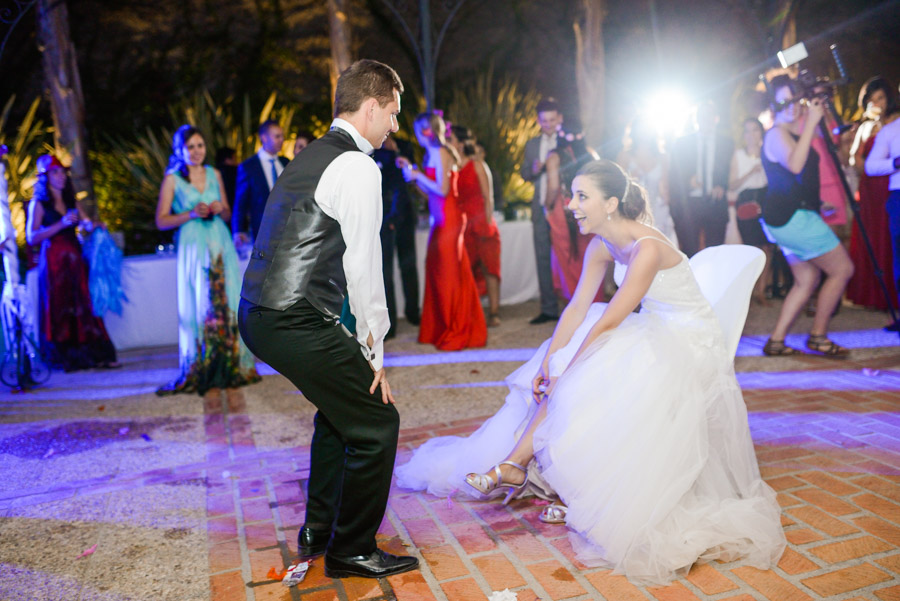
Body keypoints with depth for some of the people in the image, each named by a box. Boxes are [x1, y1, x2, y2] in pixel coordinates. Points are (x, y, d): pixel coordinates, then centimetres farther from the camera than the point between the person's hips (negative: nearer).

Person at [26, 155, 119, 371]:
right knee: (59, 307, -1)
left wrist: (91, 225, -13)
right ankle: (66, 358, 4)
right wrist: (61, 225, -16)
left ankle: (91, 354, 2)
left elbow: (87, 224, 9)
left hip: (74, 259, 4)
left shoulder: (71, 202, 16)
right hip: (54, 261, -4)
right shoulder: (39, 203, 1)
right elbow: (31, 237, -9)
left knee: (82, 305, 1)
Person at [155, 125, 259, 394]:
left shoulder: (214, 175, 13)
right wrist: (192, 214, -14)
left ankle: (231, 367, 10)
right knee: (198, 306, -5)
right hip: (193, 248, -3)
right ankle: (200, 371, 3)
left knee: (227, 303, 1)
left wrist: (220, 210, -4)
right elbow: (161, 221, -1)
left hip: (220, 244, 4)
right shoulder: (173, 179, 2)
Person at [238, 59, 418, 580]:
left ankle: (319, 530, 39)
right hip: (297, 324, -10)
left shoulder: (311, 157, 18)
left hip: (260, 316, 10)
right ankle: (351, 551, 19)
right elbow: (363, 268, -12)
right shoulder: (358, 167, -11)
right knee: (376, 424, 2)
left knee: (342, 405, 27)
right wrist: (374, 350, -3)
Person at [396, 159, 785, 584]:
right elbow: (577, 309, -3)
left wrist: (565, 374, -21)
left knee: (582, 385, -25)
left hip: (689, 342, -8)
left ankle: (517, 465, -11)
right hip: (651, 333, 8)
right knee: (558, 377, -7)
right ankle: (518, 464, -6)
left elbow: (607, 323, -27)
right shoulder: (601, 244, -3)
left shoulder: (647, 249, -29)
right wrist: (547, 365, -9)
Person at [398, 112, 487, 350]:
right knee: (438, 271, 11)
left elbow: (442, 190, -18)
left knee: (449, 272, -4)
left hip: (448, 219, -9)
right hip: (440, 219, 9)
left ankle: (458, 333, 5)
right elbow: (429, 191, 13)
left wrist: (417, 174, -10)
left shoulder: (440, 153, -12)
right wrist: (411, 170, 15)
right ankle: (440, 329, 20)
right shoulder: (432, 154, 15)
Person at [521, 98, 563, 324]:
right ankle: (549, 309, 13)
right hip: (541, 209, 4)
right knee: (543, 259, 5)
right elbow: (524, 173, 16)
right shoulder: (532, 145, 16)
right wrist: (533, 169, -6)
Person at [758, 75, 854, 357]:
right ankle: (817, 336, 5)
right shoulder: (777, 134, -12)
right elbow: (794, 164, -31)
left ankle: (776, 341, 10)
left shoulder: (794, 133, 19)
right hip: (793, 216, -10)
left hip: (788, 218, 10)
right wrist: (811, 122, -27)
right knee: (842, 269, -3)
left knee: (807, 280, 11)